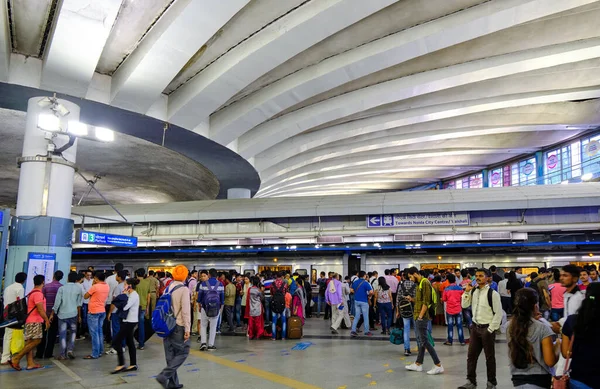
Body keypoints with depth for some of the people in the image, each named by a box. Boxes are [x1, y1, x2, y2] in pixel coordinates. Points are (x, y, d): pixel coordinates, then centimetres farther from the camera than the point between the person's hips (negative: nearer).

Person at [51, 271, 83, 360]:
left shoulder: (62, 288, -3)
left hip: (62, 314, 0)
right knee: (73, 331, 17)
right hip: (73, 314, 0)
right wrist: (79, 315, 10)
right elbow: (79, 303, 2)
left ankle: (63, 354, 7)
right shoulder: (78, 289, 0)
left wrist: (52, 314, 3)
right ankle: (70, 349, 2)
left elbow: (57, 302, -6)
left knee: (62, 334, 6)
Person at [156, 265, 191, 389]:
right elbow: (185, 311, -17)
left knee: (171, 355, 11)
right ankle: (164, 376, -7)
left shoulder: (168, 289, 7)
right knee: (183, 352, 4)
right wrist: (187, 329, -14)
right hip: (178, 326, -7)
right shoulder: (183, 290, -14)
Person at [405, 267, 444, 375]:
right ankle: (418, 364, 21)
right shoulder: (419, 284, 15)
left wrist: (420, 316, -20)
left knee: (424, 341, -6)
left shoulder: (425, 283, -15)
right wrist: (412, 299, 7)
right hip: (418, 316, 10)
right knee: (421, 341, 14)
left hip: (422, 317, -10)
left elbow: (426, 302, -20)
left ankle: (438, 365, -1)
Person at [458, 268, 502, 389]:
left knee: (489, 357, 9)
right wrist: (467, 291, -5)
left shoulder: (493, 293, -14)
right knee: (471, 355, 9)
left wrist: (490, 329, -14)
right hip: (475, 327, 6)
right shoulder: (473, 291, 5)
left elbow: (498, 313, -13)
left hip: (487, 328, -6)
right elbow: (464, 305, 8)